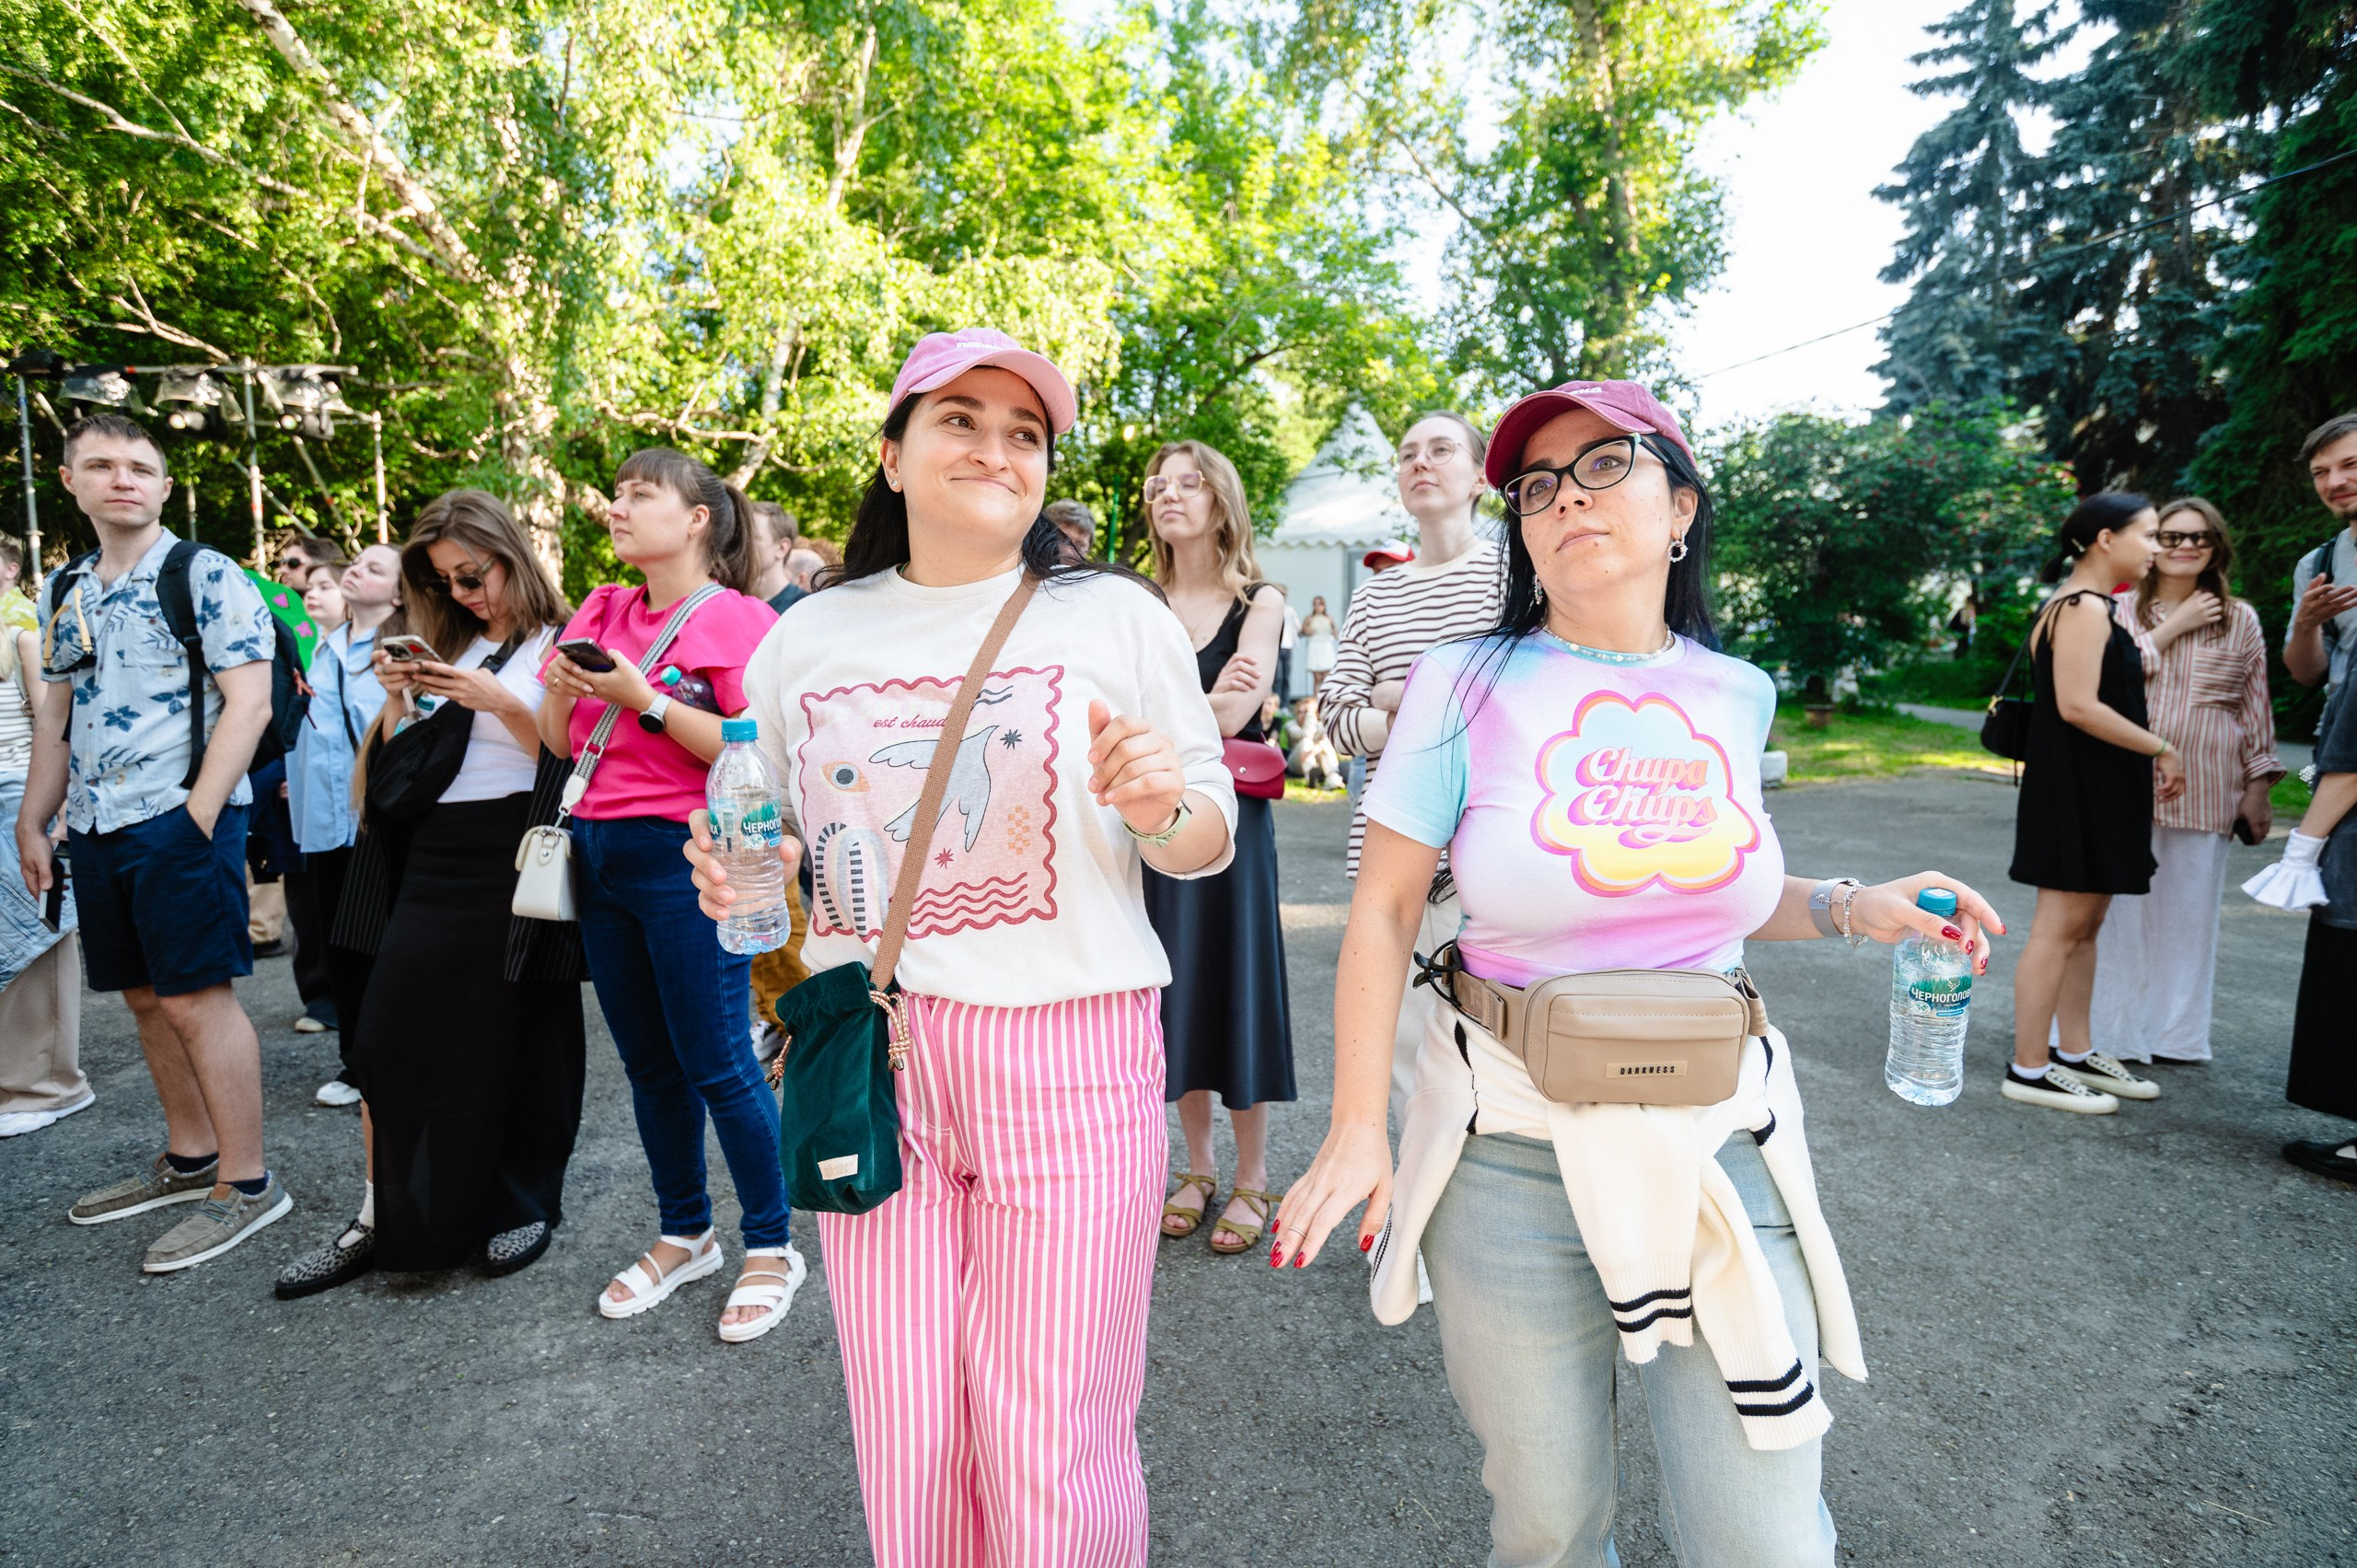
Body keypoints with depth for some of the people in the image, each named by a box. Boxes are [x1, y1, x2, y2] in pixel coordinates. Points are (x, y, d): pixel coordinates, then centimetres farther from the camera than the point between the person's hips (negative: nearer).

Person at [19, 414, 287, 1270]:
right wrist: (31, 823, 15)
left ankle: (245, 1184, 3)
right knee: (146, 998, 15)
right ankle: (189, 1156, 29)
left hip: (180, 821, -7)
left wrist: (197, 817, -18)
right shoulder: (67, 590, 15)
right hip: (96, 828, 8)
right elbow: (56, 712, 20)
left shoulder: (205, 575, -7)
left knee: (196, 999, -6)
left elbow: (249, 700, -14)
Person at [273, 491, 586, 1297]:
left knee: (515, 1041, 3)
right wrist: (396, 699, 0)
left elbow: (573, 762, -10)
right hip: (433, 863, 6)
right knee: (388, 1039, 5)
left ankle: (527, 1203, 20)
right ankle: (379, 1216, 18)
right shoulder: (448, 648, 16)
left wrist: (502, 703, -19)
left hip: (517, 864, -6)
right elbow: (402, 765, 16)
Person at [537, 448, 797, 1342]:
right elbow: (559, 743, 13)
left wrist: (644, 699, -19)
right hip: (599, 853, 7)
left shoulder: (737, 619, -7)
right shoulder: (605, 611, 13)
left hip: (689, 858, -7)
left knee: (716, 1064, -1)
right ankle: (685, 1235, 31)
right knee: (647, 1062, 14)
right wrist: (565, 685, -7)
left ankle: (771, 1247, 16)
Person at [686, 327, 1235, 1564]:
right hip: (869, 1060, 3)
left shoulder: (1115, 617, 1)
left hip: (1065, 1056, -2)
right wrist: (735, 880, 0)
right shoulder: (806, 638, 9)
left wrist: (1161, 807, -17)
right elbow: (777, 837, 21)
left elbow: (1209, 844, 5)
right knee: (905, 1455, 14)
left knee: (1052, 1461, 6)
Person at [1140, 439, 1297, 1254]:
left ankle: (1252, 1181, 17)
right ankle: (1197, 1170, 26)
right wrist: (1203, 704, -15)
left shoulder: (1259, 603, 0)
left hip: (1231, 815, -3)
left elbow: (1231, 714, -15)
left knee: (1236, 987, 2)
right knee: (1177, 990, 9)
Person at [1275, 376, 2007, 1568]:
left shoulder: (1735, 696, 4)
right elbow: (1383, 912, -6)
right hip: (1510, 1146, -2)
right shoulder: (1466, 683, -8)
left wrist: (1848, 908, 3)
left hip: (1720, 1137, 3)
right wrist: (1357, 1130, -8)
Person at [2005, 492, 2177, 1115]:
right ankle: (2029, 1070, 0)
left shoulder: (2092, 608, 18)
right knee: (2059, 928, -6)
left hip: (2099, 790, 11)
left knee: (2085, 924, 15)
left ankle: (2075, 1052, 25)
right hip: (2076, 789, -11)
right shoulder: (2084, 608, -14)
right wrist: (2162, 749, -15)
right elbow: (2078, 705, -22)